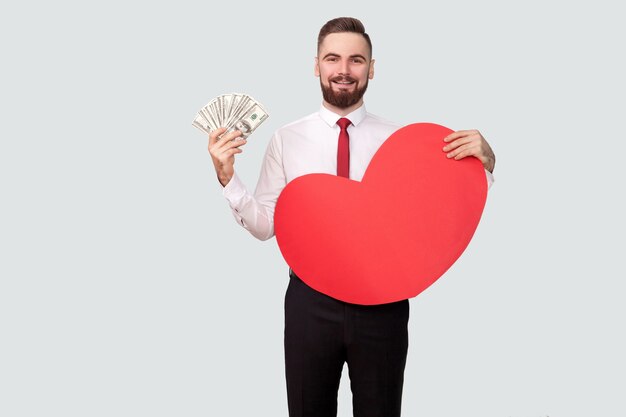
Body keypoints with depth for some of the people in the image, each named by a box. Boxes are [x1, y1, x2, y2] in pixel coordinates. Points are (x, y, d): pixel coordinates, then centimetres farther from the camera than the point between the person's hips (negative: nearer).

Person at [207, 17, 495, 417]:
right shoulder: (287, 139, -1)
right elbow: (265, 224, -2)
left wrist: (483, 163, -17)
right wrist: (227, 177, -14)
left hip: (383, 303, 0)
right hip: (310, 301, 0)